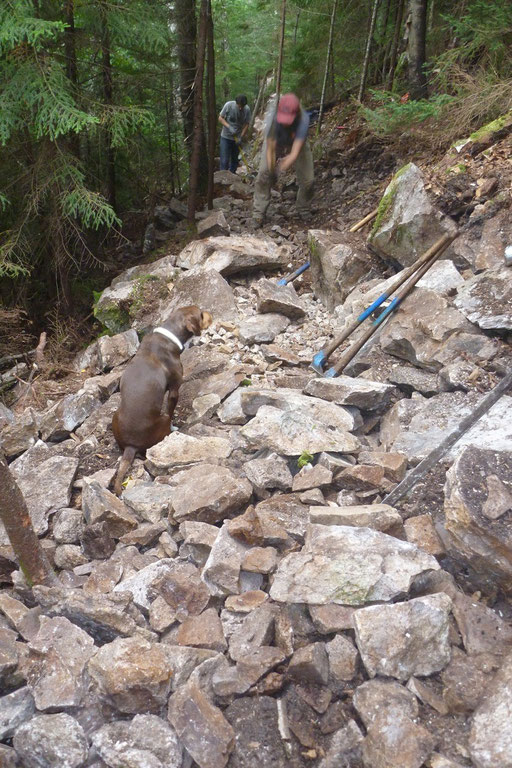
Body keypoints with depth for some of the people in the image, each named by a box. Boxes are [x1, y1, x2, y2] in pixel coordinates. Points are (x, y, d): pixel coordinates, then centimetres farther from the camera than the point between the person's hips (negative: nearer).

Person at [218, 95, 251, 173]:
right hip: (225, 137, -2)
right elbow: (220, 118, -7)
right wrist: (229, 127, -22)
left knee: (235, 160, 11)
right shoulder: (228, 105, -14)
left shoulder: (247, 110, -10)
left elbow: (246, 125, -4)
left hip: (237, 138, 2)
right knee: (224, 160, -7)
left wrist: (241, 137, -14)